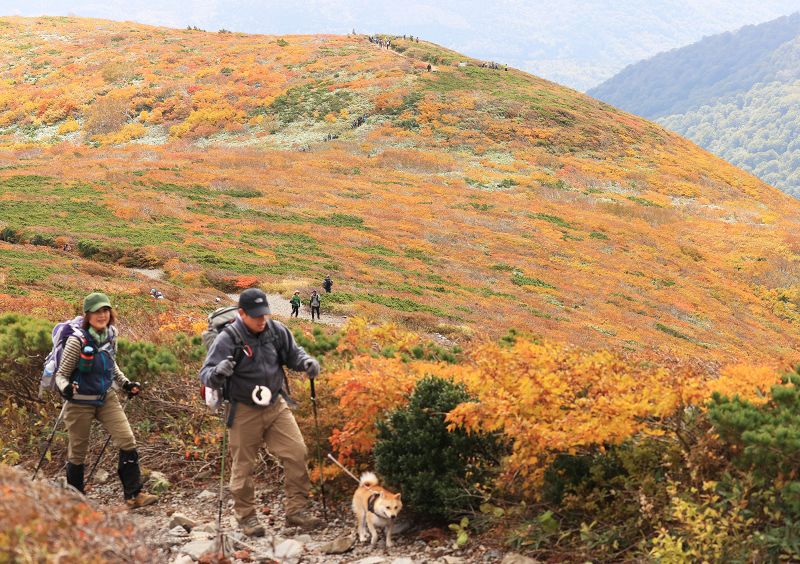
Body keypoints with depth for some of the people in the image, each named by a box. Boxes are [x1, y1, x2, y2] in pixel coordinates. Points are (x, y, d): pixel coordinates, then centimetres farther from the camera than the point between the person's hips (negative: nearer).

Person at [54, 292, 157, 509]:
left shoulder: (111, 335, -1)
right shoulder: (77, 341, -18)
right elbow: (61, 374, -12)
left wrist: (125, 383, 8)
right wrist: (65, 388, -32)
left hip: (107, 398, 5)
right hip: (81, 401, -4)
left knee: (127, 441, -9)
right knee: (78, 451, 6)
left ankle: (134, 494, -5)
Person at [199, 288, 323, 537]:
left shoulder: (276, 331, -4)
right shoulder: (228, 339, -18)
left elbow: (292, 353, 12)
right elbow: (205, 374, -19)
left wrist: (306, 362, -10)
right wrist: (218, 373, -42)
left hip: (276, 406, 4)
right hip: (244, 412, -4)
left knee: (297, 453, -2)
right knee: (244, 466, 6)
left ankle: (297, 509, 10)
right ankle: (246, 516, 23)